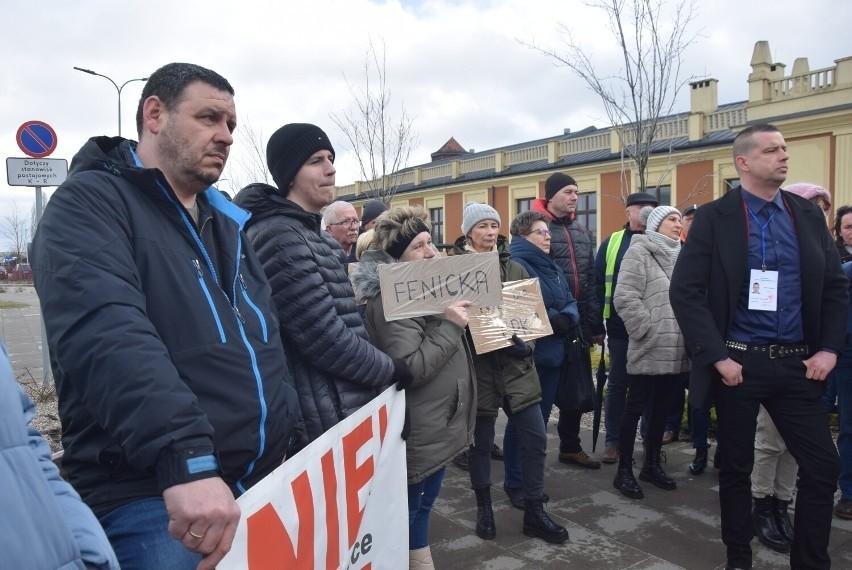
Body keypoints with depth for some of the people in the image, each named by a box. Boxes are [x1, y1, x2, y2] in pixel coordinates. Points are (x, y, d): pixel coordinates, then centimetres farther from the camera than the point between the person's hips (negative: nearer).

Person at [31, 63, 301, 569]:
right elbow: (105, 333, -27)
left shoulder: (225, 222, 15)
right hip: (150, 498, -7)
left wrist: (283, 433, 11)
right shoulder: (90, 203, -9)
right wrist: (184, 456, -37)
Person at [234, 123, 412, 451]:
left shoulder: (316, 235, 13)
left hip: (350, 406, 10)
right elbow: (323, 337, -23)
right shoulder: (278, 236, -19)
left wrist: (386, 369, 14)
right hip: (327, 421, -10)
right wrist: (392, 370, -10)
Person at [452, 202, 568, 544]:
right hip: (478, 366, -4)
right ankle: (484, 509, 30)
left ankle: (534, 513, 20)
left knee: (535, 439, 4)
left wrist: (521, 337, -9)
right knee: (481, 442, 9)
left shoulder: (515, 269, 9)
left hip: (517, 365, 4)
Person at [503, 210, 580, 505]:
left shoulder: (552, 267, 16)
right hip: (527, 355, -8)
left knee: (540, 420, 16)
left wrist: (566, 318, -9)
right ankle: (514, 484, 17)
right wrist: (551, 320, -23)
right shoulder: (514, 265, -12)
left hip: (552, 354, 8)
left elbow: (571, 303, 12)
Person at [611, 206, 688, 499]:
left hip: (676, 350, 7)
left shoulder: (681, 255, 16)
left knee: (662, 408, 14)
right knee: (636, 407, 0)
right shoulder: (639, 251, -5)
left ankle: (652, 464, 27)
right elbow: (625, 297, -14)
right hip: (648, 349, -7)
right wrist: (647, 329, -14)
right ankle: (624, 470, 9)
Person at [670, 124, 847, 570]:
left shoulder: (809, 216, 7)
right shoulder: (714, 218, -6)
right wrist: (717, 356, -15)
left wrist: (829, 348, 0)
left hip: (797, 362, 4)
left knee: (823, 466, 4)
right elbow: (685, 292, -11)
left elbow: (835, 287, 11)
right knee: (736, 466, 10)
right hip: (739, 362, -3)